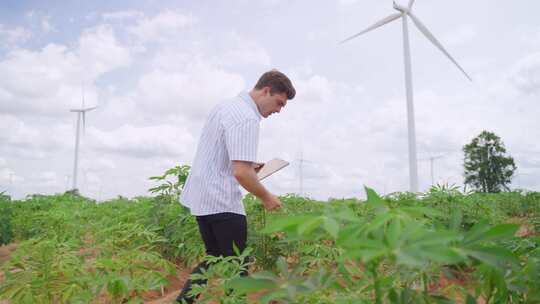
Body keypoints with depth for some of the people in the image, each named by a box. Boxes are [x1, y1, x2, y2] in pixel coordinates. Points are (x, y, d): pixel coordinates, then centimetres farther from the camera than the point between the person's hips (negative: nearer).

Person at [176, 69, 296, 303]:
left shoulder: (226, 106, 13)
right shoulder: (246, 118, -19)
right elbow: (241, 173, -25)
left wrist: (248, 165, 13)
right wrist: (266, 198, -10)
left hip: (201, 197, 9)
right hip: (222, 202, -9)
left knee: (214, 258, 18)